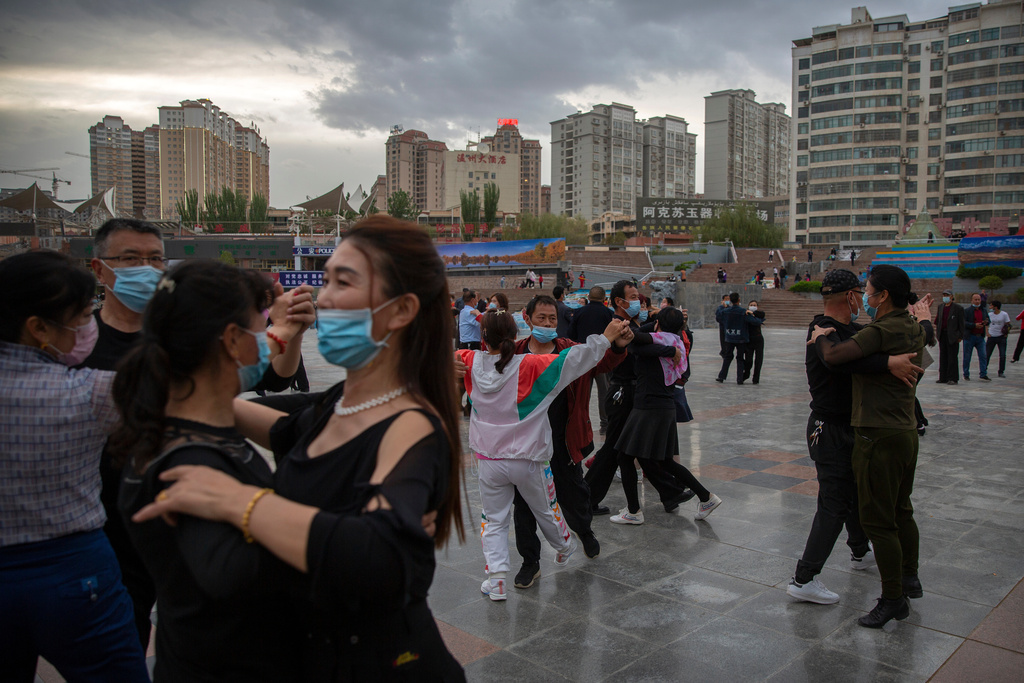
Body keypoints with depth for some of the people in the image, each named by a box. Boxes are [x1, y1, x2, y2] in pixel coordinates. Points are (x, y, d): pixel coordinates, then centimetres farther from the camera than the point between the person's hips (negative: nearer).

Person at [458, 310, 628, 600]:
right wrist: (605, 338, -8)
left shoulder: (472, 363, -11)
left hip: (489, 461, 1)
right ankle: (564, 548, 48)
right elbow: (577, 358, -18)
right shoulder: (531, 366, -20)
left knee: (493, 519, 14)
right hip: (528, 460, -1)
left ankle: (496, 579, 9)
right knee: (545, 510, 23)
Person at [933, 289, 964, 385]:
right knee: (943, 357, 8)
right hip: (942, 335, 6)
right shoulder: (940, 307, 14)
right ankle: (943, 377, 13)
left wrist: (960, 336, -7)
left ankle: (953, 378, 2)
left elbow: (961, 323, -3)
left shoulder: (958, 308, -3)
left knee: (952, 357, -3)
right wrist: (937, 332, 12)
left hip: (952, 336, -6)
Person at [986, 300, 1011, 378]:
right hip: (991, 337, 2)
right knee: (987, 355, 2)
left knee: (1002, 355, -2)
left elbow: (1008, 325, 0)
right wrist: (987, 333, 0)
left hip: (1001, 337, -2)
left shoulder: (1004, 314, -6)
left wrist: (1006, 333, -15)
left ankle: (1001, 372, 9)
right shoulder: (989, 315, 2)